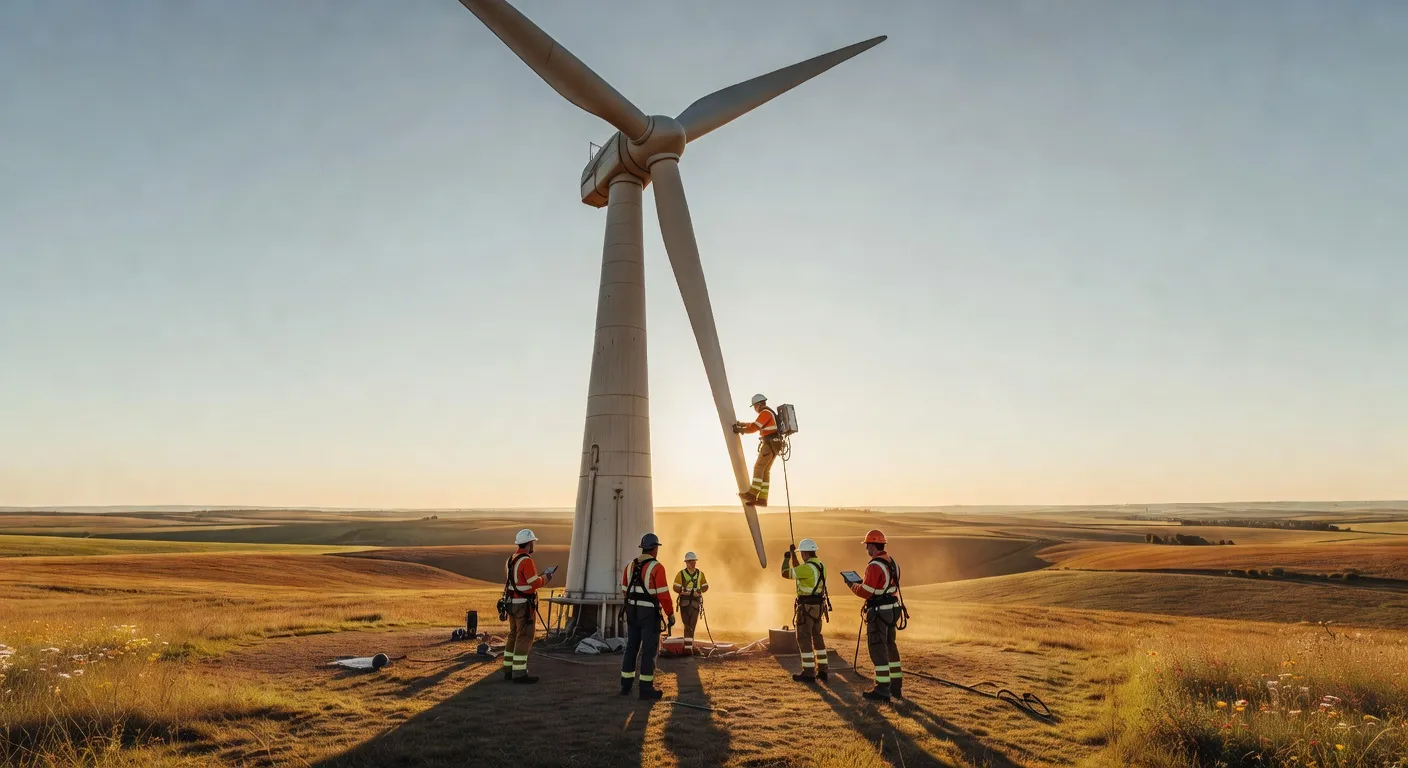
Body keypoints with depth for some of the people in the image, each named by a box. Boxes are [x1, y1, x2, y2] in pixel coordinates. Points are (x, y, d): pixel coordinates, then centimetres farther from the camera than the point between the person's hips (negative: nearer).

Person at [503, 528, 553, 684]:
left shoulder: (512, 559, 12)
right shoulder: (526, 561, -17)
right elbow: (534, 583, -20)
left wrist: (538, 577, 16)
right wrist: (545, 578, -2)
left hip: (512, 602, 10)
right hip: (524, 603, -9)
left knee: (514, 635, 15)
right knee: (524, 637, -6)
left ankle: (509, 670, 21)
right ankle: (519, 673, -6)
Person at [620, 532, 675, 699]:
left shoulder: (630, 566, 5)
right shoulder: (657, 568, -16)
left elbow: (626, 590, 13)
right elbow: (663, 595, -17)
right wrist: (671, 615, -8)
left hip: (633, 612, 6)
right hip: (650, 614, -6)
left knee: (632, 648, 14)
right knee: (649, 650, 0)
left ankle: (626, 685, 18)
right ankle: (646, 689, 2)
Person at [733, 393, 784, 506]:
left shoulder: (765, 413, -8)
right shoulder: (769, 413, 26)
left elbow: (754, 428, -13)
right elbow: (755, 424, 31)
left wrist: (740, 430, 1)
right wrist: (741, 423, 19)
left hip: (770, 445, -10)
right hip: (773, 445, 10)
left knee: (758, 468, -13)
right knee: (765, 471, 4)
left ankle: (752, 494, -18)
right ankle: (762, 499, -1)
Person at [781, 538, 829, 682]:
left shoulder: (807, 567, -21)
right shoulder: (819, 565, 10)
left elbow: (785, 573, -15)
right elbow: (797, 571, 25)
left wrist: (786, 558, 0)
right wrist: (793, 554, 26)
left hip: (806, 607, -9)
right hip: (817, 606, 9)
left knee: (803, 639, -2)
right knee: (817, 637, 16)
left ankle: (808, 673, -1)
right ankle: (822, 671, 18)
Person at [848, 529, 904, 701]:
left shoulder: (874, 566, -21)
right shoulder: (892, 562, 9)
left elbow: (866, 591, -20)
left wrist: (854, 586, -1)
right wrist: (864, 582, 16)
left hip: (878, 612, -9)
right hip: (891, 610, 9)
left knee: (878, 649, -2)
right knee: (890, 647, 17)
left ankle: (882, 690, 1)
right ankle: (896, 687, 24)